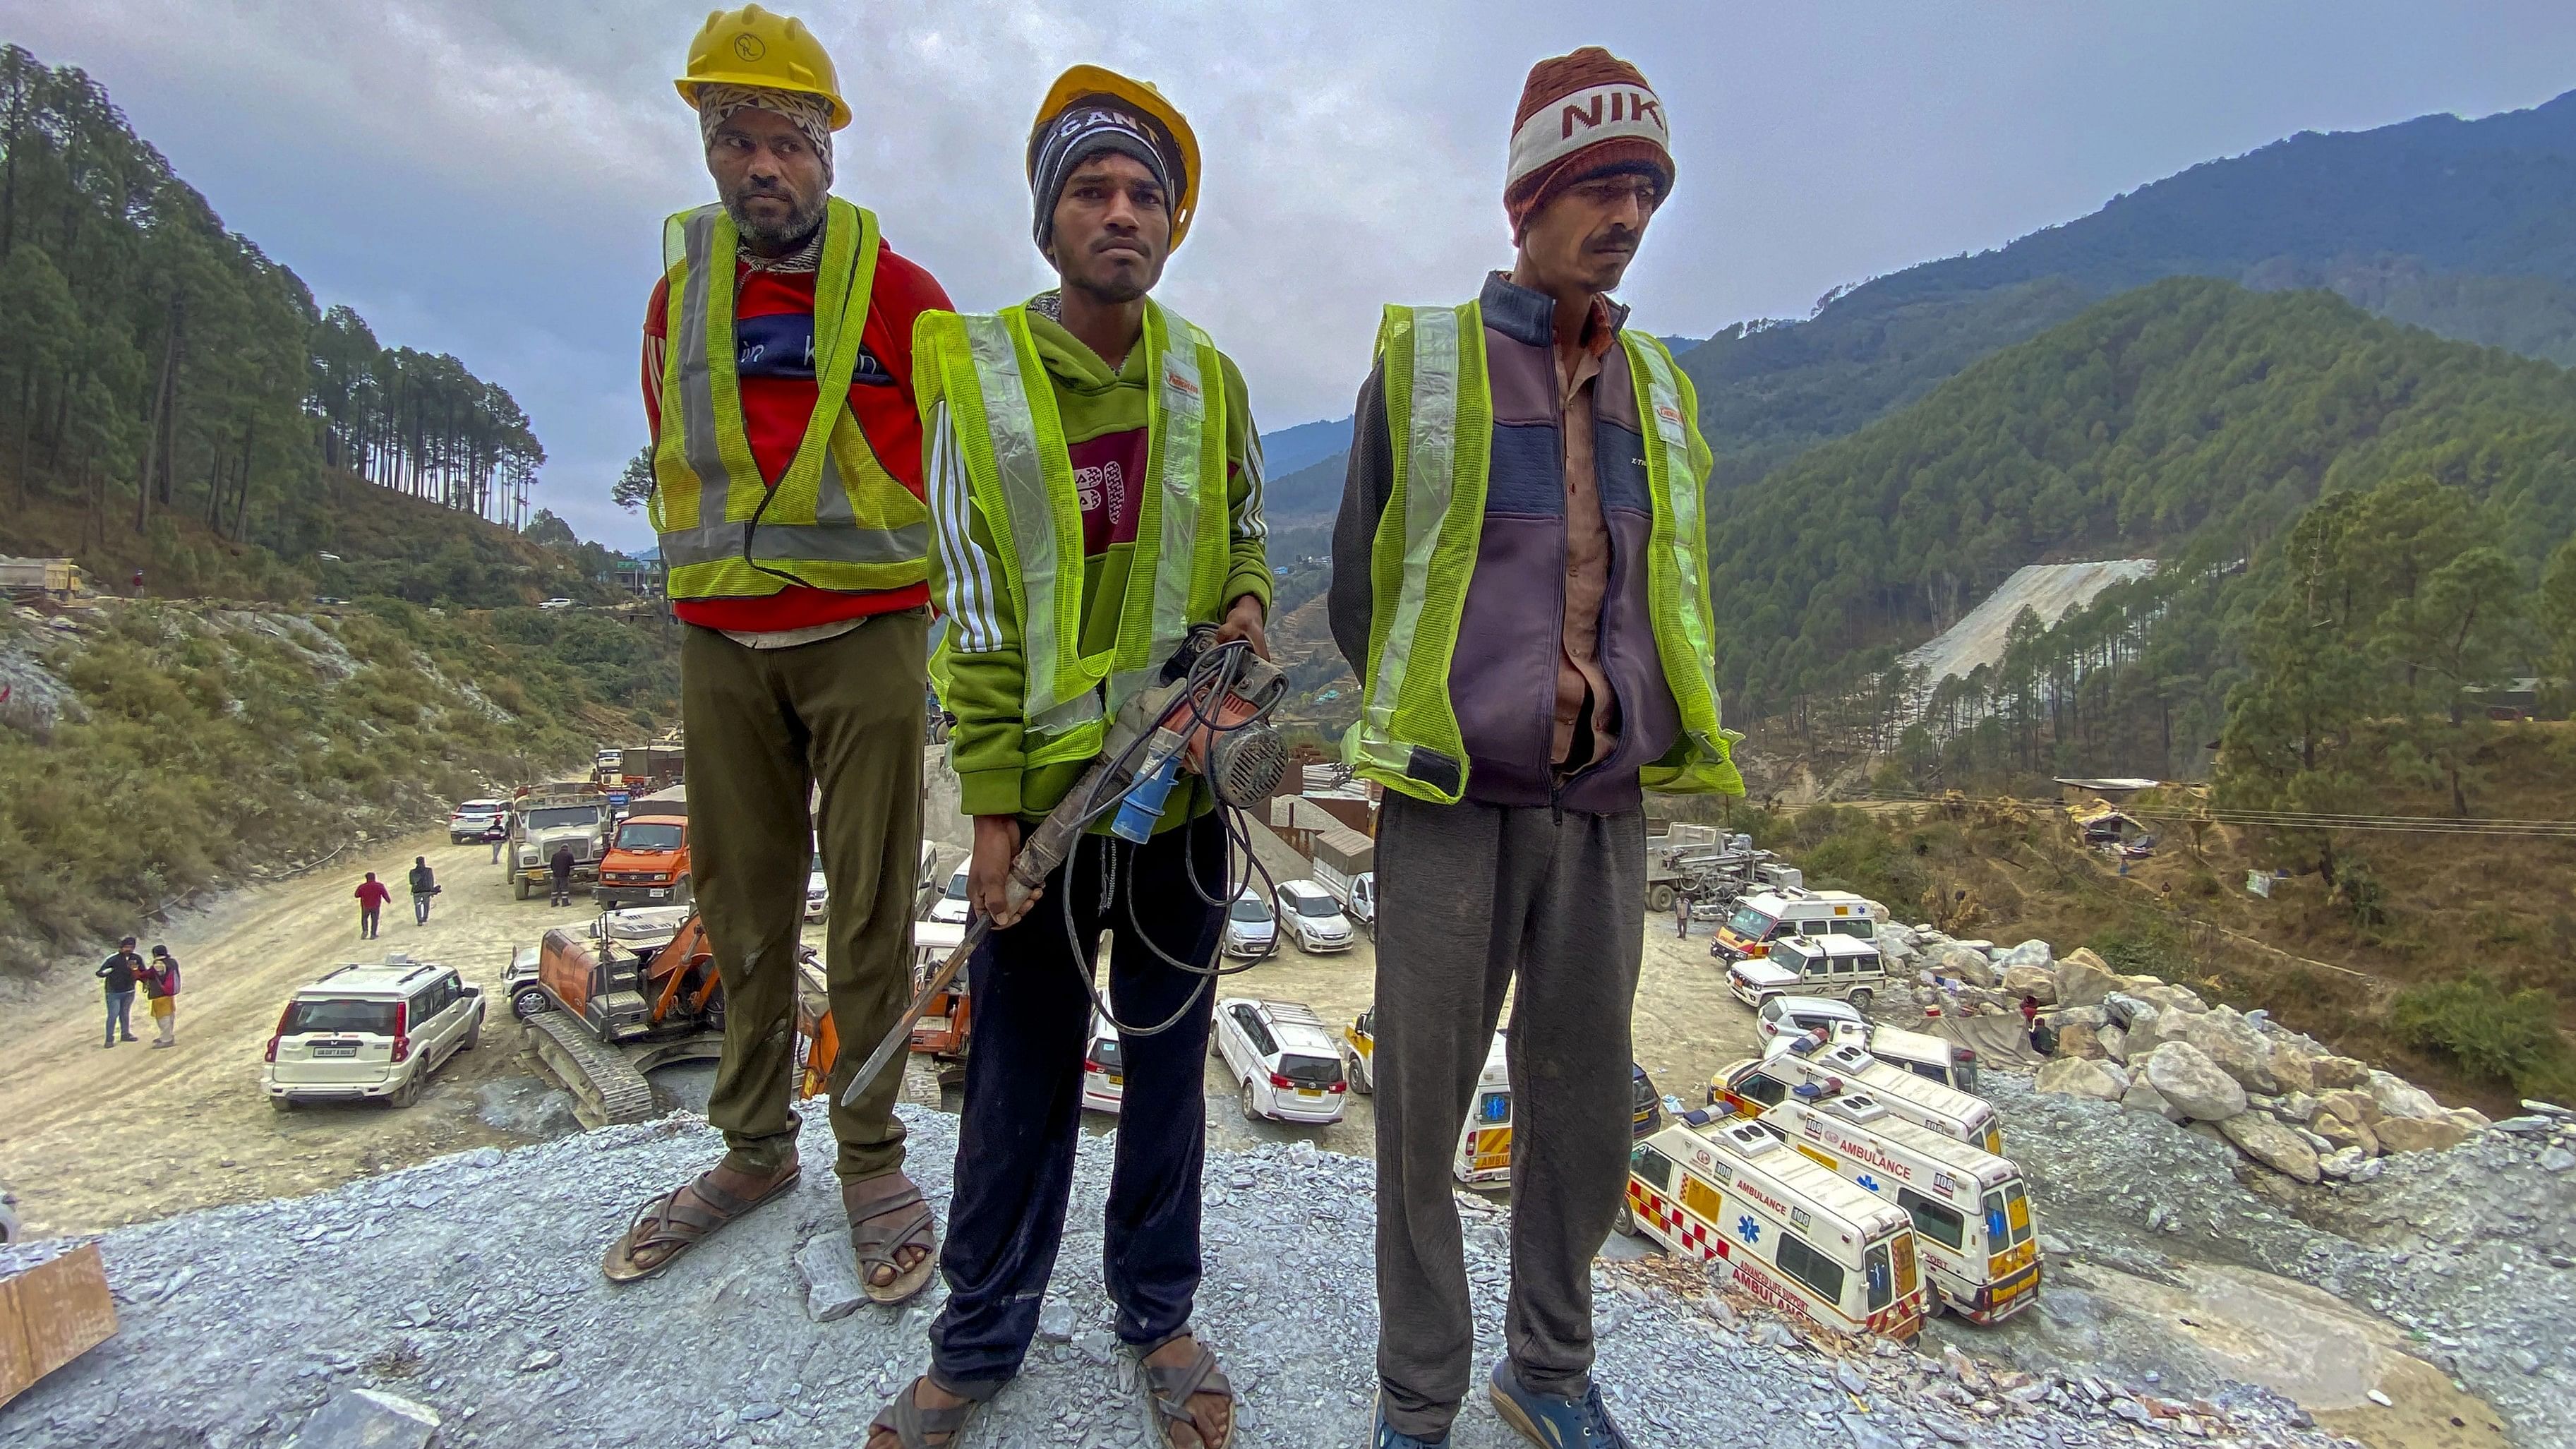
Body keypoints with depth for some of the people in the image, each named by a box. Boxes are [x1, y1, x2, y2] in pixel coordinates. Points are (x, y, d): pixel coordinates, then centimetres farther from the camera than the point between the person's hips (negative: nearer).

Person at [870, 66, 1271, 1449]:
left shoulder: (1207, 380, 3)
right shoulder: (975, 376, -4)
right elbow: (975, 614, -5)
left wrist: (1246, 605, -7)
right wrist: (990, 803, -8)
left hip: (1184, 778, 2)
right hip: (1045, 784, -2)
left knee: (1168, 1056, 14)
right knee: (1020, 1074, 9)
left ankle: (1158, 1313, 35)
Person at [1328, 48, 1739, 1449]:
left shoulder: (1657, 386, 14)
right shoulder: (1424, 361, 1)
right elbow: (1359, 589, 4)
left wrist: (1634, 726, 8)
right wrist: (1438, 727, 7)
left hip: (1604, 808, 4)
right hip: (1453, 807, -4)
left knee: (1581, 1111, 14)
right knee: (1422, 1112, 5)